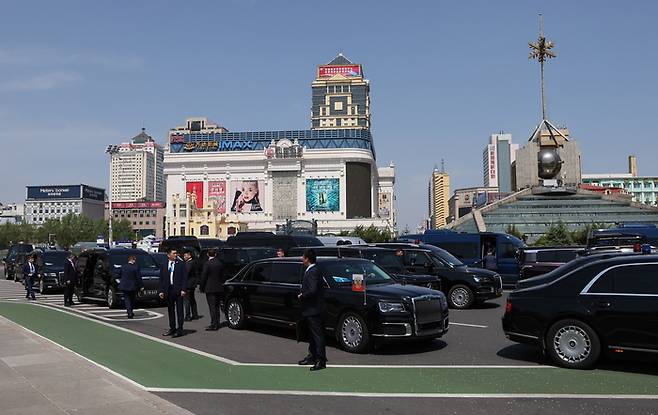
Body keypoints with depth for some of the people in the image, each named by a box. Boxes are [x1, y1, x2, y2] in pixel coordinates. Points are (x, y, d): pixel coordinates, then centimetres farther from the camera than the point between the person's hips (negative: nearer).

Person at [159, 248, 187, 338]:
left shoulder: (181, 264, 1)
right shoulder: (164, 266, 10)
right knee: (170, 310, 11)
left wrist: (183, 289, -12)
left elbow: (184, 278, -3)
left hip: (178, 290, -4)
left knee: (179, 310, -2)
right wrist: (161, 291, 2)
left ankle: (179, 330, 2)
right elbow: (161, 279, 10)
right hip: (168, 291, 4)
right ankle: (172, 328, 21)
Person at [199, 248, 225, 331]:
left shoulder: (207, 264, -13)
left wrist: (201, 288, 0)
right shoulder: (220, 263, 5)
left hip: (210, 289, -6)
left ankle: (214, 325, -4)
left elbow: (203, 277, -10)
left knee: (212, 307, -4)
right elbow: (222, 276, 10)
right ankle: (216, 324, 19)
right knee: (217, 307, 14)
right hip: (219, 288, 6)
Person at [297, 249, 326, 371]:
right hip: (309, 310, 11)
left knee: (318, 335, -5)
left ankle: (321, 361, -1)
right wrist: (303, 295, 8)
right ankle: (312, 356, 31)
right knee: (312, 335, 19)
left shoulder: (312, 272, -19)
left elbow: (312, 291, -28)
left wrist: (302, 296, -14)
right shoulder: (309, 271, 13)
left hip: (314, 310, -11)